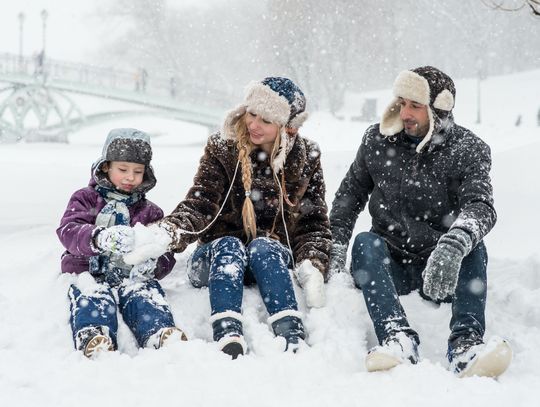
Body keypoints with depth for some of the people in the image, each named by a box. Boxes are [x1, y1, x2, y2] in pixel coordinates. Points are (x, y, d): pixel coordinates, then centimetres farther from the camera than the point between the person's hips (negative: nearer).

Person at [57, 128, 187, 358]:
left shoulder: (150, 212, 22)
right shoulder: (85, 199, 13)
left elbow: (166, 255, 13)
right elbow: (68, 231, -8)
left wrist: (153, 265, -16)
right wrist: (99, 238, -33)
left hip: (132, 275, 1)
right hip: (90, 273, -1)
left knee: (145, 295, -32)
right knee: (93, 297, -35)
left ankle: (161, 333, -59)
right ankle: (93, 337, -62)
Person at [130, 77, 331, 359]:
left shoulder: (306, 158, 2)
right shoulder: (222, 149, -3)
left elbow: (314, 221, 2)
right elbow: (199, 204, -12)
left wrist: (312, 267, -16)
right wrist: (168, 233, -33)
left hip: (273, 260, 0)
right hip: (218, 257, 0)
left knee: (262, 246, -32)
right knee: (229, 246, -33)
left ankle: (292, 336, -50)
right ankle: (228, 338, -54)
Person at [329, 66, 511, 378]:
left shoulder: (469, 150, -5)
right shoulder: (378, 140, 4)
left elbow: (481, 206, -22)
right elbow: (351, 193, 14)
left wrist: (453, 245, -44)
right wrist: (336, 244, -3)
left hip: (442, 271, -1)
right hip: (390, 265, 2)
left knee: (473, 247, -30)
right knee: (365, 242, -28)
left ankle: (466, 344, -46)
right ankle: (398, 338, -48)